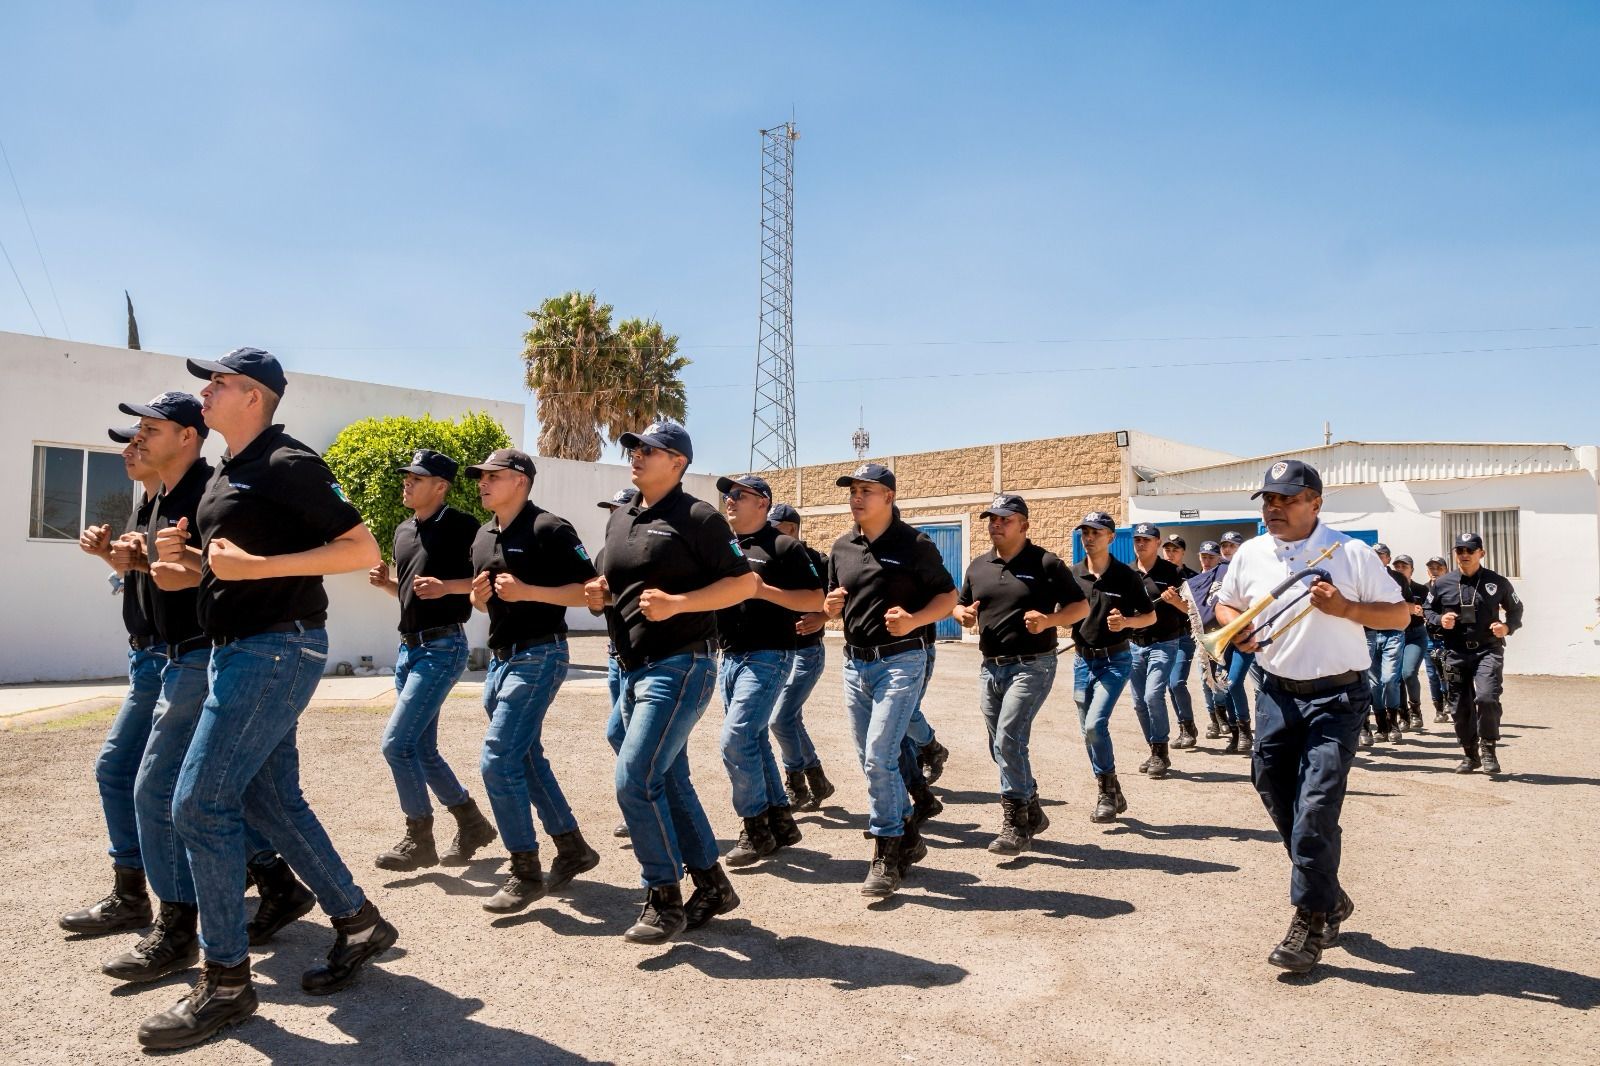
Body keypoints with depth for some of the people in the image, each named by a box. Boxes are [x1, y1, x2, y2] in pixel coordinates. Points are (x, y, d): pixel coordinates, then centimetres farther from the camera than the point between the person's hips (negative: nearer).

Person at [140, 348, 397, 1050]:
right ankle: (358, 924, 24)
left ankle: (225, 981, 2)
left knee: (200, 804, -9)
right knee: (272, 800, 12)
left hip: (277, 648, -10)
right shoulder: (228, 474, 17)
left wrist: (256, 565, -22)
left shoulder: (287, 464, -11)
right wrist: (191, 556, 5)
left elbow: (362, 549, -17)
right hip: (239, 648, 10)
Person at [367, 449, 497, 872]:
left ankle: (419, 840, 4)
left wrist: (447, 587, -24)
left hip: (442, 648, -9)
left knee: (397, 743, -11)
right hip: (408, 647, 9)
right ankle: (472, 824, 26)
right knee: (421, 749, 11)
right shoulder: (403, 531, 13)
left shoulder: (461, 527, -11)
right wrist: (385, 581, 3)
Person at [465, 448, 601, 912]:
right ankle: (573, 848, 27)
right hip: (500, 657, 9)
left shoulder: (549, 529, -13)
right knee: (526, 758, 14)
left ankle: (525, 872, 0)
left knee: (498, 761, -12)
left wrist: (527, 591, -23)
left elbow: (590, 591, -15)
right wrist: (478, 593, -3)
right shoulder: (484, 535, 12)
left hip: (539, 656, -9)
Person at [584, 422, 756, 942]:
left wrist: (677, 602, -21)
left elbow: (745, 582, -11)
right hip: (634, 666, 9)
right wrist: (600, 594, 3)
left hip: (680, 665, -9)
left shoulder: (697, 517, -9)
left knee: (634, 778, -14)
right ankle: (712, 885, 27)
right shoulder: (619, 518, 14)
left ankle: (664, 899, 2)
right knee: (669, 782, 13)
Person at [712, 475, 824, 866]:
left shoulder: (784, 547, -7)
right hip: (729, 657, 8)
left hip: (768, 657, -8)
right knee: (754, 741, 12)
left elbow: (815, 600, -11)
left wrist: (763, 590, -20)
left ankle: (756, 829, 0)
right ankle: (780, 822, 24)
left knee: (736, 739, -14)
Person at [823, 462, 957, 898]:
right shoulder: (842, 546, 10)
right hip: (855, 662, 7)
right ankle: (908, 836, 30)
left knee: (880, 757, -13)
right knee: (872, 762, 12)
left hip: (900, 660, -7)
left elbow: (948, 595, -2)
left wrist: (914, 620, -19)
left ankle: (887, 856, 0)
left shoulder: (914, 544, -6)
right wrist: (831, 606, -3)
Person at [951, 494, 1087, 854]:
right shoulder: (978, 566, 11)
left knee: (1009, 741, -16)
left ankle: (1015, 825, -5)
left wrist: (1050, 619, -20)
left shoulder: (1045, 564, -4)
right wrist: (963, 615, -4)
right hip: (990, 668, 7)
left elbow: (1081, 606, -2)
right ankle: (1032, 812, 29)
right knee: (1001, 748, 12)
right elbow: (961, 605, 20)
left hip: (1031, 666, -6)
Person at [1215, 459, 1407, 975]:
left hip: (1335, 699, -5)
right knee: (1279, 799, 10)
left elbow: (1399, 614, -2)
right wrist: (1236, 627, -3)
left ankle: (1309, 921, 1)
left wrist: (1345, 608, -19)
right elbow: (1225, 604, 19)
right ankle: (1330, 898, 31)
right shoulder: (1250, 554, 5)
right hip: (1275, 694, 5)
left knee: (1316, 808, -11)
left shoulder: (1351, 554, -7)